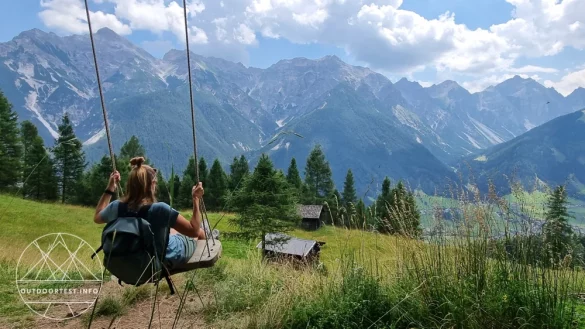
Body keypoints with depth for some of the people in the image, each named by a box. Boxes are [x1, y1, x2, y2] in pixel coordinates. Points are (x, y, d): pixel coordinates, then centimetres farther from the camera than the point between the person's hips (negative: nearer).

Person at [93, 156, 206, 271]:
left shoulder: (116, 207, -20)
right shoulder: (159, 209, -37)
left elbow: (97, 217, 6)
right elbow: (194, 231, -28)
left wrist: (110, 189, 5)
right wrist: (196, 199, -21)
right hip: (167, 260, -5)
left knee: (173, 229, 31)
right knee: (199, 232, 22)